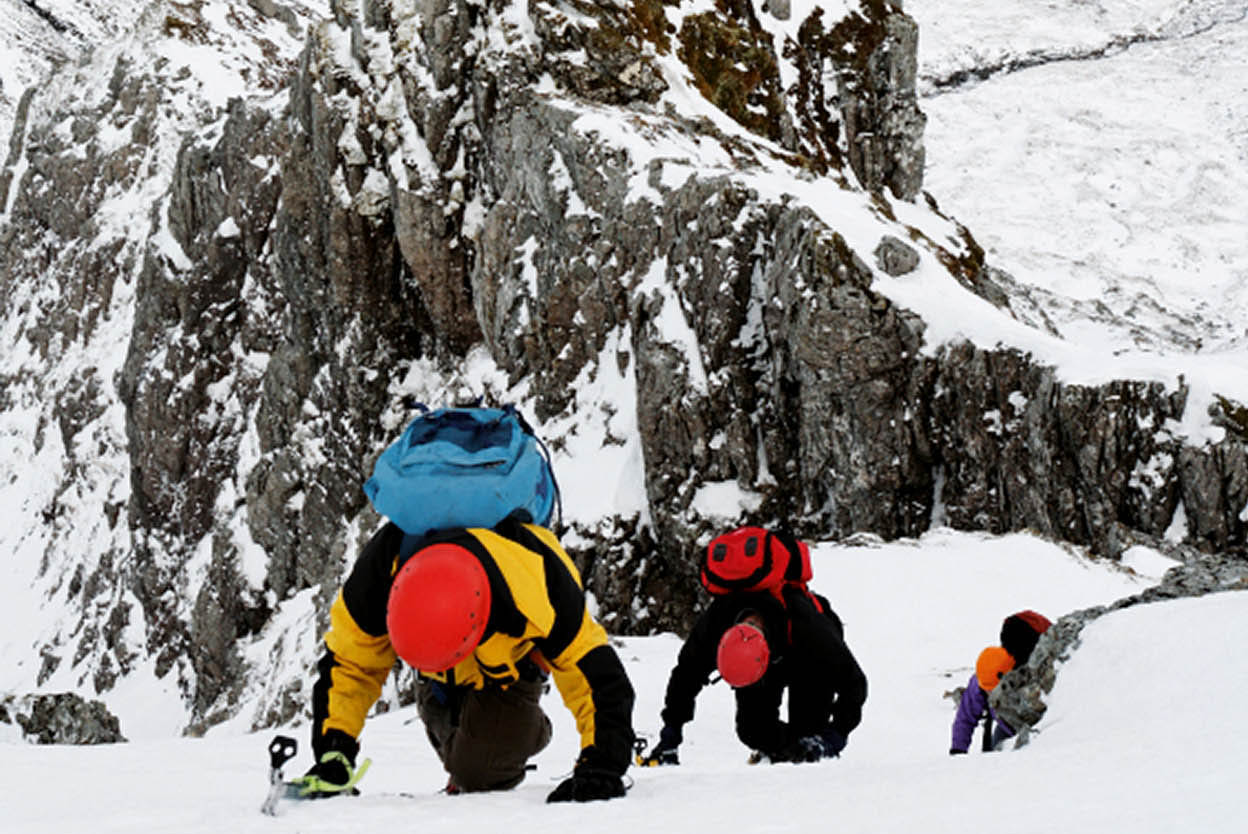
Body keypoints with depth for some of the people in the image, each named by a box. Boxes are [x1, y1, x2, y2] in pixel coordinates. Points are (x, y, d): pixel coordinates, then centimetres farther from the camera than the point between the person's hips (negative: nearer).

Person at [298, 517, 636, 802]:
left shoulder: (541, 589, -47)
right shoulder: (383, 563, -39)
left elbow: (598, 675, -38)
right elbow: (347, 663, -22)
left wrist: (601, 767, -47)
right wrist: (333, 754, -28)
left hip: (516, 658, -4)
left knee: (477, 769, -18)